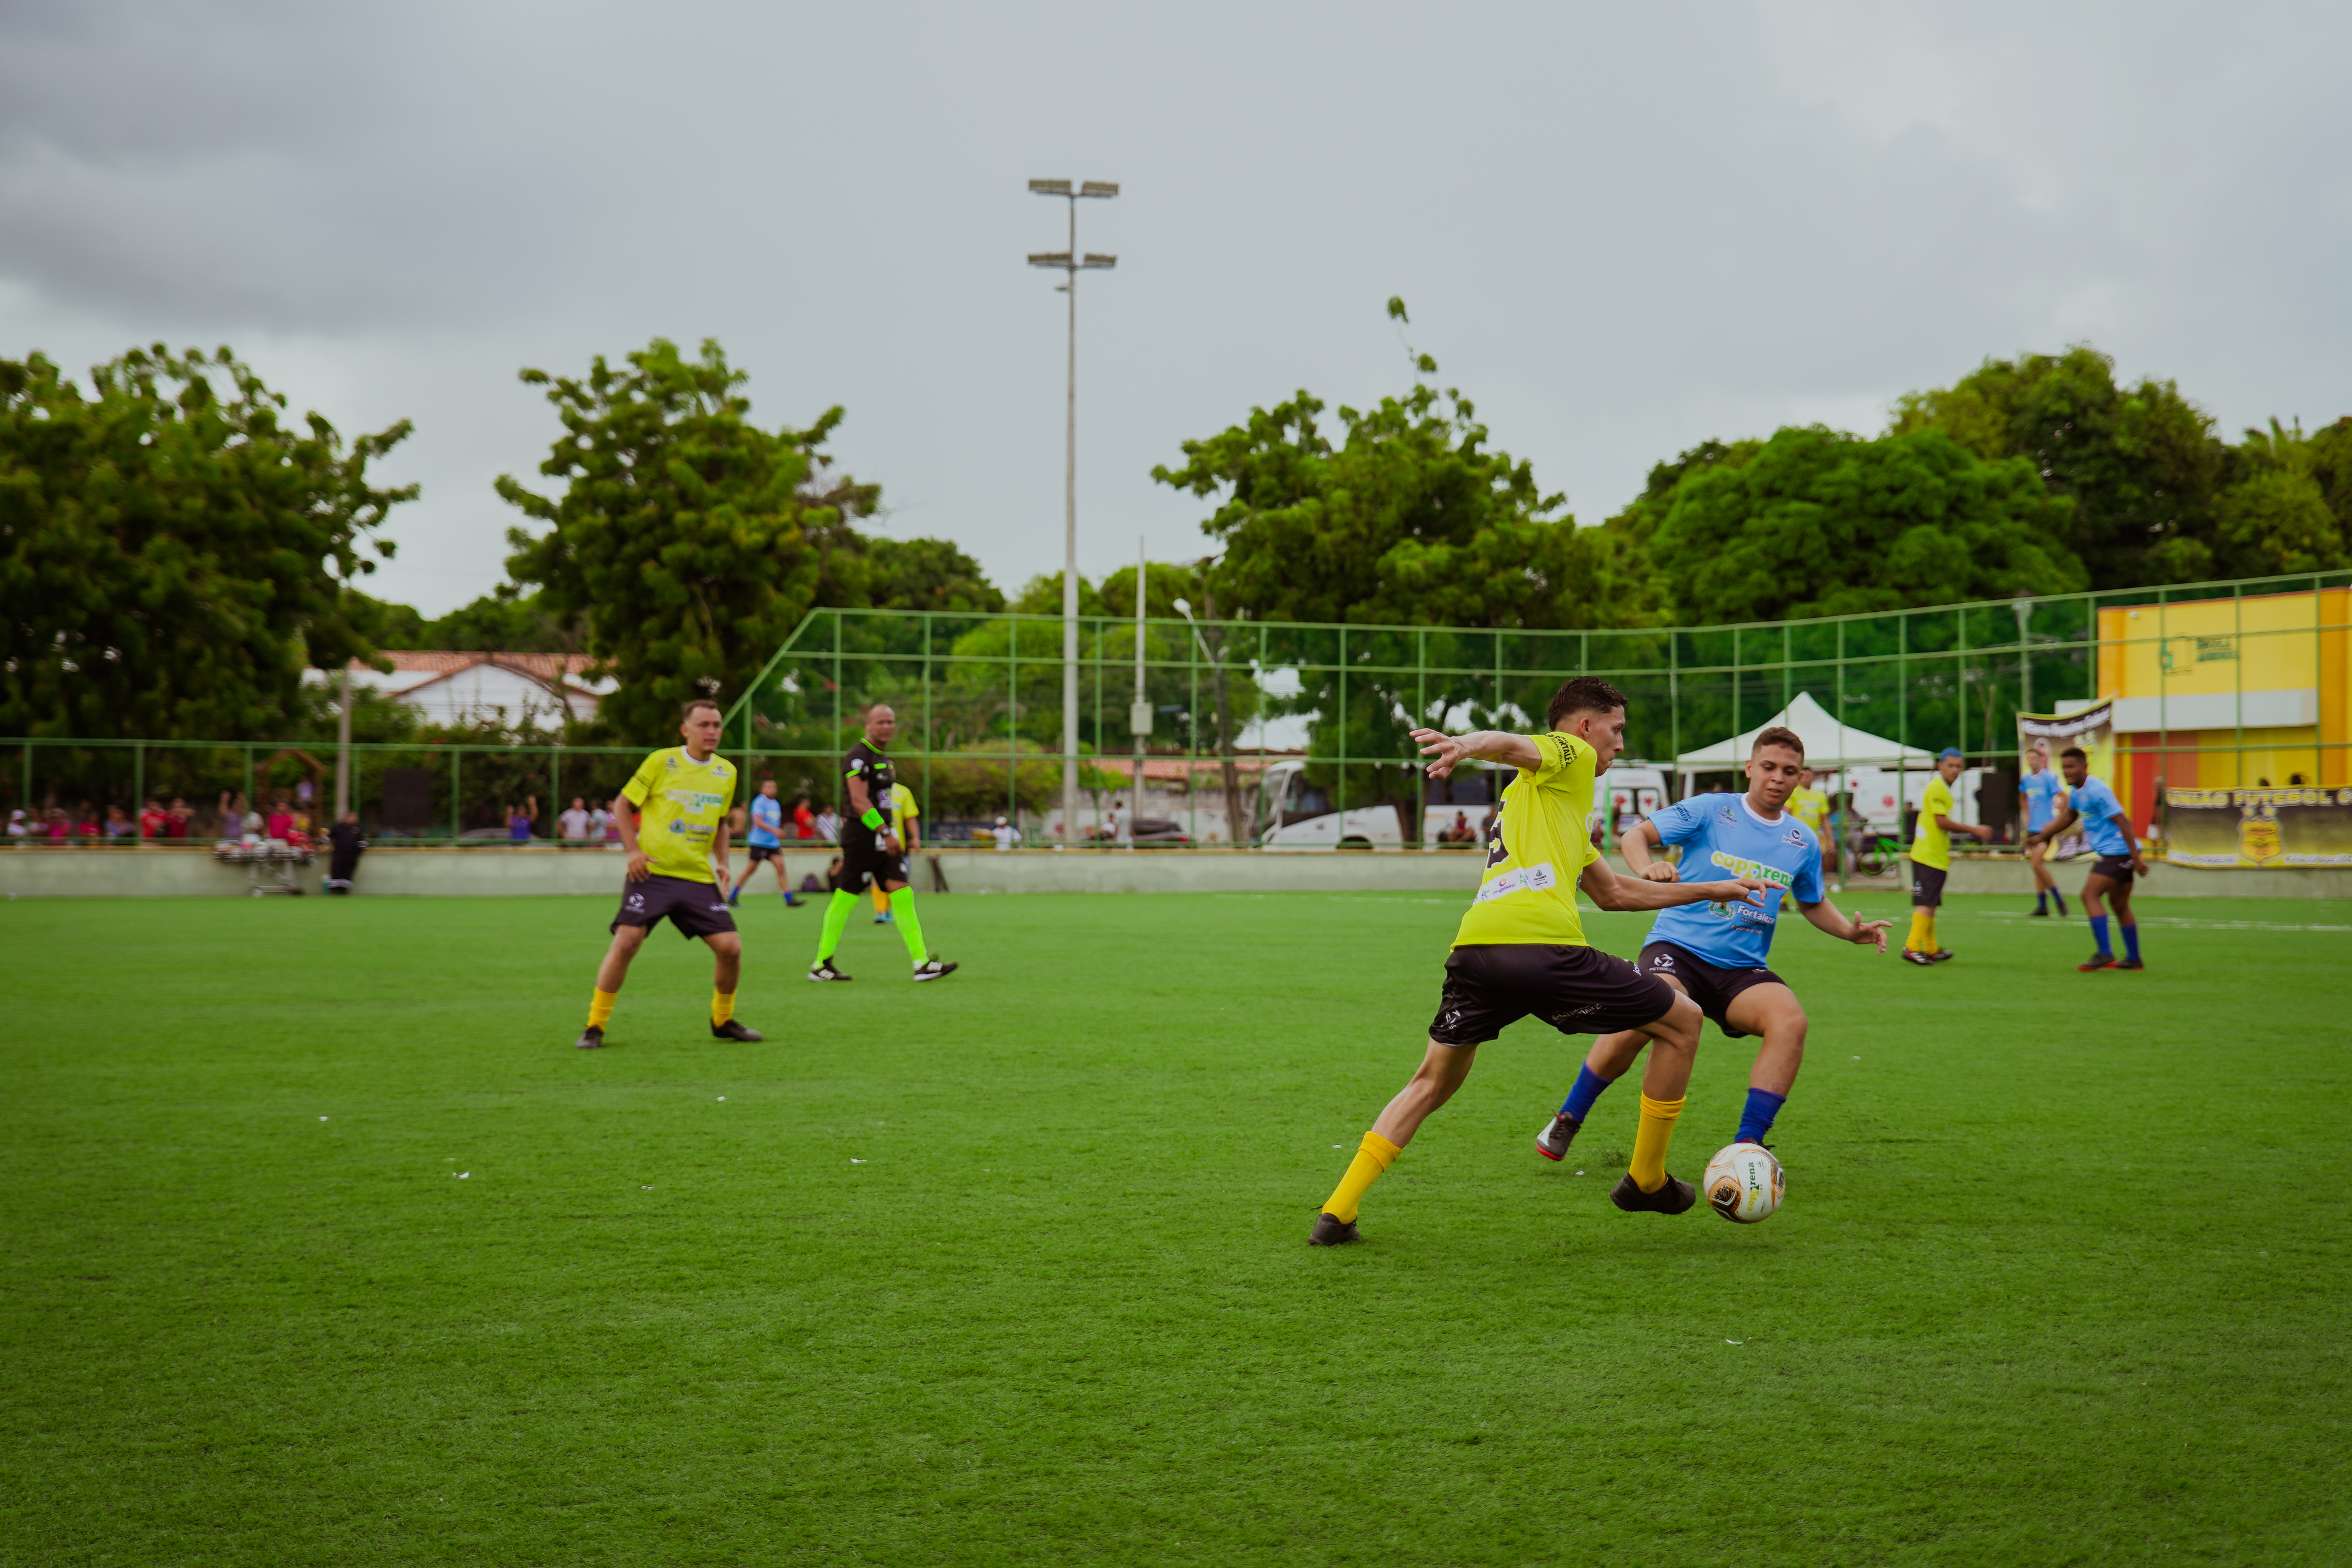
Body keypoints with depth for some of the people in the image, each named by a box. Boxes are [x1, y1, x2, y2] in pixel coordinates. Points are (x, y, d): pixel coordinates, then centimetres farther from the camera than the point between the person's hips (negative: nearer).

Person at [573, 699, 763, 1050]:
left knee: (731, 948, -4)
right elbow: (622, 803, 3)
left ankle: (723, 1020, 20)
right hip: (652, 872, -4)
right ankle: (595, 1026, -2)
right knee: (626, 942, -16)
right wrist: (633, 849, -8)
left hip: (699, 877, 4)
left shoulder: (727, 772, 10)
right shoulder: (662, 761, -4)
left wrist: (722, 863, 10)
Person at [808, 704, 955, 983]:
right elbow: (860, 801, -19)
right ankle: (820, 965, 8)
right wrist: (886, 833, -23)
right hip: (862, 837, -9)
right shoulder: (859, 756, -11)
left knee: (902, 896, -1)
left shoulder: (884, 757, 18)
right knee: (845, 899, -2)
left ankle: (922, 964, -5)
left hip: (883, 839, 9)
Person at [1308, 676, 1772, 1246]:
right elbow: (1512, 746, -11)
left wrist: (1713, 890, 54)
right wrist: (1468, 744, -35)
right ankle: (1647, 1182, 21)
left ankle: (1338, 1212, 12)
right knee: (1682, 1022, 11)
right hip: (1542, 945, -8)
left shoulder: (1563, 811, 39)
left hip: (1473, 949, 8)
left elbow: (1615, 893, 45)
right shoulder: (1567, 754, 13)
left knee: (1433, 1083, 23)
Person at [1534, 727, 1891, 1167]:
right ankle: (1567, 1121, -8)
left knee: (1791, 1020, -28)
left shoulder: (1804, 843, 13)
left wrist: (1851, 932, 11)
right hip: (1678, 947, -3)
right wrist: (1647, 868, -21)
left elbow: (1812, 903, 30)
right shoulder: (1708, 812, 2)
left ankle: (1746, 1146, -21)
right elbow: (1634, 837, 1)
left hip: (1743, 968, 4)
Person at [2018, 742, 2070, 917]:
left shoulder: (2048, 778, -10)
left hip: (2045, 828, -7)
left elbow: (2065, 799, -13)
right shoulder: (2026, 780, 10)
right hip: (2032, 828, 7)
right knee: (2036, 865, 7)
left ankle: (2059, 900, -4)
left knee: (2037, 864, -17)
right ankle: (2042, 907, 11)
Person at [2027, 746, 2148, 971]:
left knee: (2090, 894, -14)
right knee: (2120, 905, 14)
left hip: (2118, 851, -10)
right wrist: (2041, 836, 32)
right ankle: (2134, 959, 20)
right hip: (2109, 852, 10)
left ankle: (2105, 954, -17)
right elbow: (2068, 817, 29)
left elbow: (2122, 822, -20)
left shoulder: (2097, 790, -19)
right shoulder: (2076, 791, 9)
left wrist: (2136, 857, -22)